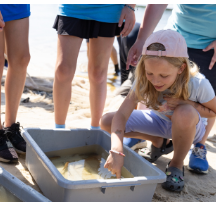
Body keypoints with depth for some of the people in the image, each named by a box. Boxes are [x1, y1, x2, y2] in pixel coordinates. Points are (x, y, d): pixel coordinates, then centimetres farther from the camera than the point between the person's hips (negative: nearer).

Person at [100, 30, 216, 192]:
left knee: (184, 113, -42)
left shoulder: (198, 84, -31)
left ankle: (177, 165, -13)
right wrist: (117, 150, -48)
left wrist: (188, 104, -31)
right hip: (159, 121, 4)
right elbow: (121, 115, -32)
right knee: (106, 121, -13)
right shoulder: (143, 80, -26)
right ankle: (160, 142, 10)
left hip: (190, 128, -3)